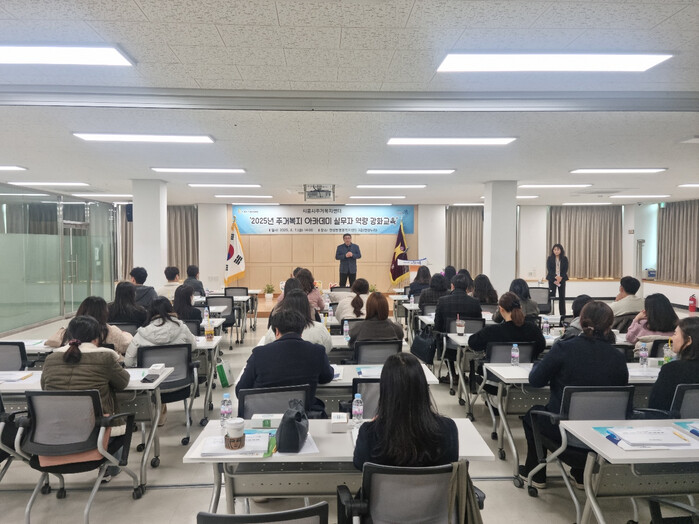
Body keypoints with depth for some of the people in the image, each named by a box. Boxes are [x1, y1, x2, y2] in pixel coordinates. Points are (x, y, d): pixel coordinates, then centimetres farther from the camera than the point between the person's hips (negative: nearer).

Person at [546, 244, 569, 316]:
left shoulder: (564, 259, 5)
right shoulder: (550, 258, 1)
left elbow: (566, 269, 0)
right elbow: (549, 269, -5)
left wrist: (561, 277, -14)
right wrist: (556, 277, -17)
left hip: (562, 279, 1)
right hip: (552, 279, -1)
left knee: (562, 297, 3)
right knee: (551, 296, -4)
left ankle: (562, 314, 9)